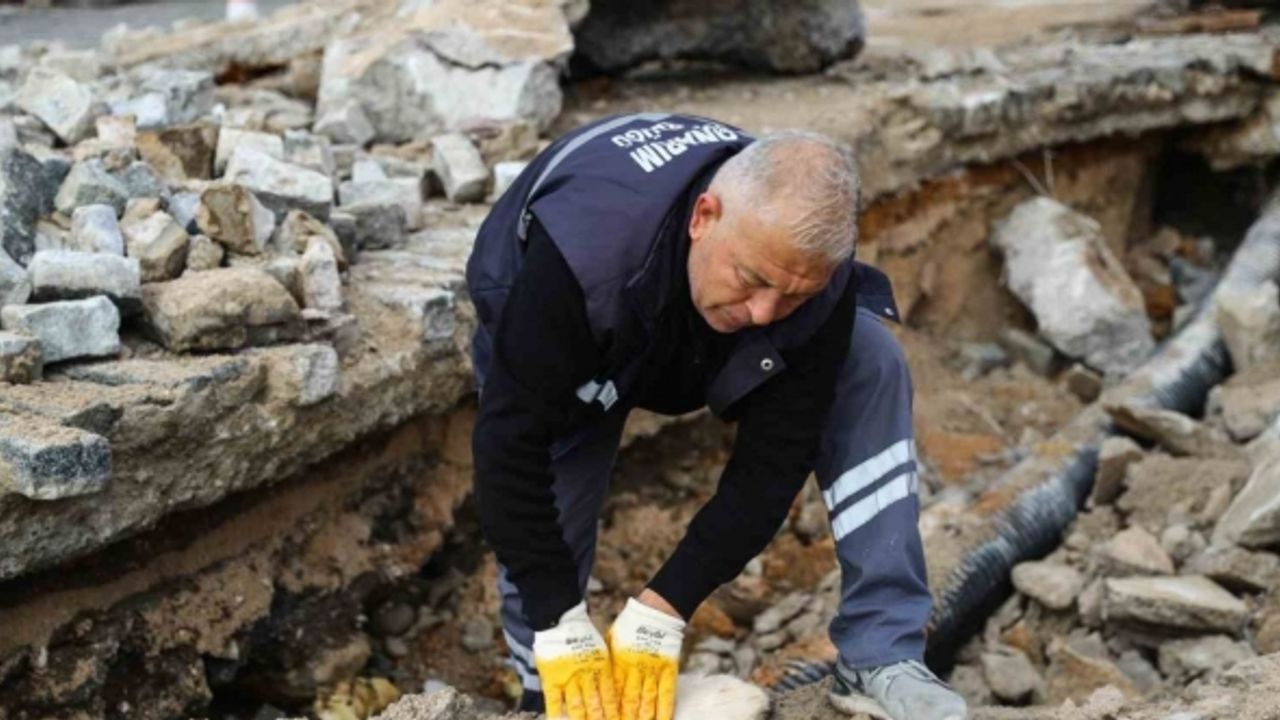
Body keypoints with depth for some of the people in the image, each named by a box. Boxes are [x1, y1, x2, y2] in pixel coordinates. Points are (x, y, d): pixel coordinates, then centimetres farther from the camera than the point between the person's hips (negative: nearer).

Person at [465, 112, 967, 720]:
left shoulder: (812, 269, -34)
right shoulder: (584, 253, -45)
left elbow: (775, 458, -28)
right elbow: (511, 439, -38)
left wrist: (660, 612, -33)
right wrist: (560, 627, -38)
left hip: (709, 322, 2)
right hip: (568, 345, -2)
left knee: (872, 367, -22)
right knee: (541, 532, -17)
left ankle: (879, 659, -19)